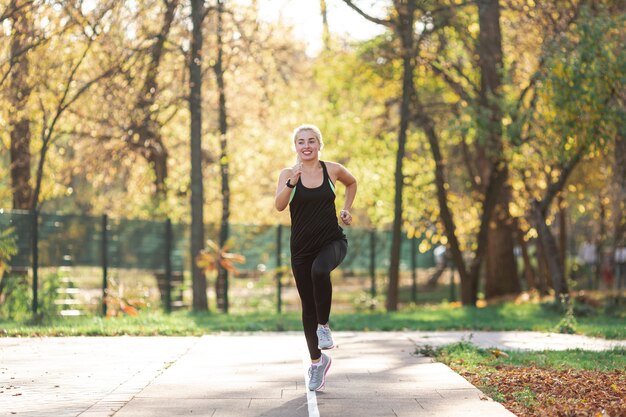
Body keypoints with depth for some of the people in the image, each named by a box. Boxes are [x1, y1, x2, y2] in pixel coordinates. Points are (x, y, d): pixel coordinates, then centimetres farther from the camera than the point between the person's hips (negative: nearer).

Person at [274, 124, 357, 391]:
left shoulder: (332, 170, 1)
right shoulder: (288, 174, -3)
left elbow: (352, 182, 23)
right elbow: (279, 206, -19)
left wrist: (346, 209, 11)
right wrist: (291, 182, -33)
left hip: (332, 241, -1)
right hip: (302, 247, 1)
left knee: (319, 271, -36)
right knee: (308, 306, 6)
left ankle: (323, 325, -16)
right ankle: (317, 360, 24)